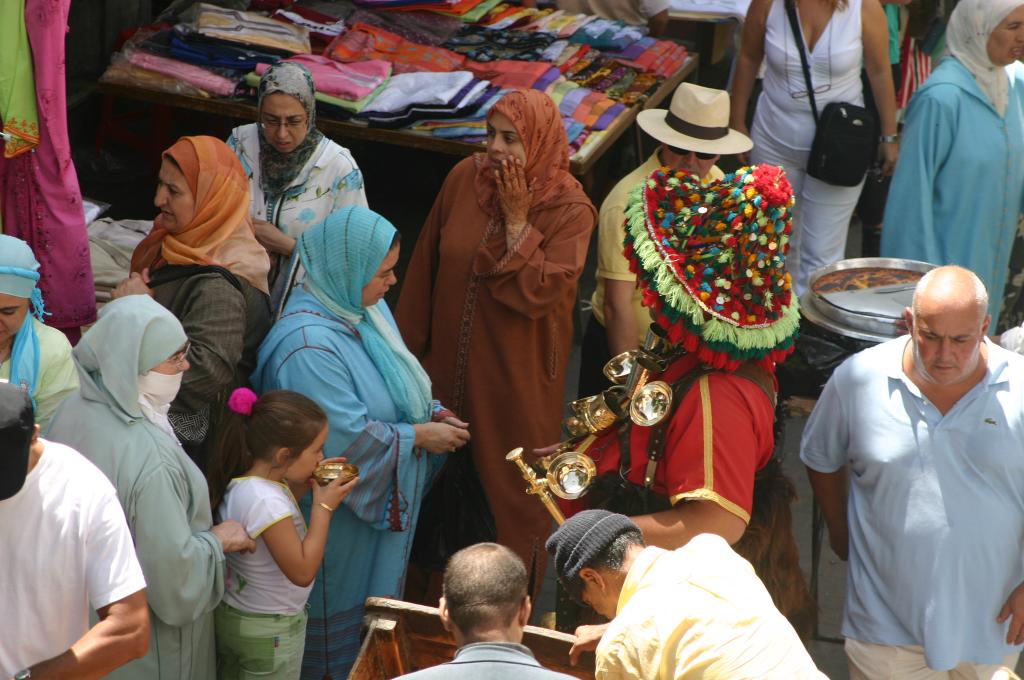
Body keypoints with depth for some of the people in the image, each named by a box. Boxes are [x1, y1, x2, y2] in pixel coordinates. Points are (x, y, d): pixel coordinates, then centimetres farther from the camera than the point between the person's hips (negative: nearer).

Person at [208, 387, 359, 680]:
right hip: (268, 632, -9)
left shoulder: (241, 484, -3)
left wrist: (305, 484, 1)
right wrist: (324, 508, -23)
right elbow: (302, 572, -28)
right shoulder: (266, 502, -31)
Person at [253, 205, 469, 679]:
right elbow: (346, 436, -31)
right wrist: (421, 436, -20)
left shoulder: (366, 307, 0)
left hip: (382, 501, 9)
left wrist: (432, 414, -4)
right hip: (339, 512, -9)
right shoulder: (308, 345, -30)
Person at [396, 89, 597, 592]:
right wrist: (410, 343, 10)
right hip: (450, 359, 4)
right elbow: (426, 265, 5)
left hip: (517, 373, -4)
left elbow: (537, 292, -25)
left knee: (510, 480, 9)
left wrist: (517, 219, -24)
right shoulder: (464, 179, -5)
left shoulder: (569, 210, -16)